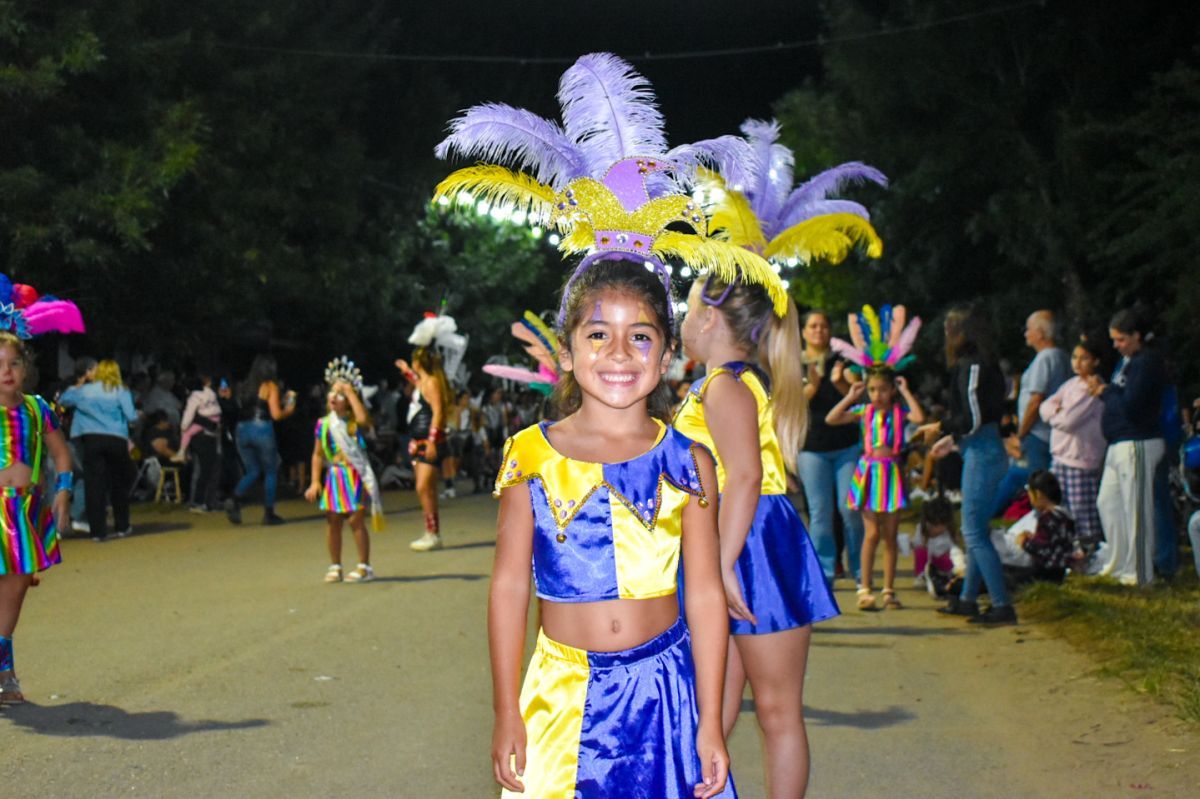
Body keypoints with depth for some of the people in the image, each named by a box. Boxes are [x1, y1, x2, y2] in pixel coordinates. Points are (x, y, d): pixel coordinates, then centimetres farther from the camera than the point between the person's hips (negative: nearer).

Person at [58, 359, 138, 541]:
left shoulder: (84, 390, 9)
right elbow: (131, 417, -5)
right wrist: (138, 415, 17)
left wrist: (76, 387, 31)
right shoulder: (121, 392, 2)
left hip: (91, 439, 1)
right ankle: (121, 527, 20)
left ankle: (98, 530, -3)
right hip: (116, 439, 0)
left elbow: (63, 400, 19)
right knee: (119, 484, 14)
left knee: (95, 485, 1)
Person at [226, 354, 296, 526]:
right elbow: (276, 414, -9)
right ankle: (269, 513, 9)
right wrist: (289, 409, 13)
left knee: (253, 472, 15)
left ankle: (234, 500, -10)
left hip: (243, 429, 5)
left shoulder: (244, 386, 12)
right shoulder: (270, 386, -4)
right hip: (262, 429, -5)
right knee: (270, 472, 9)